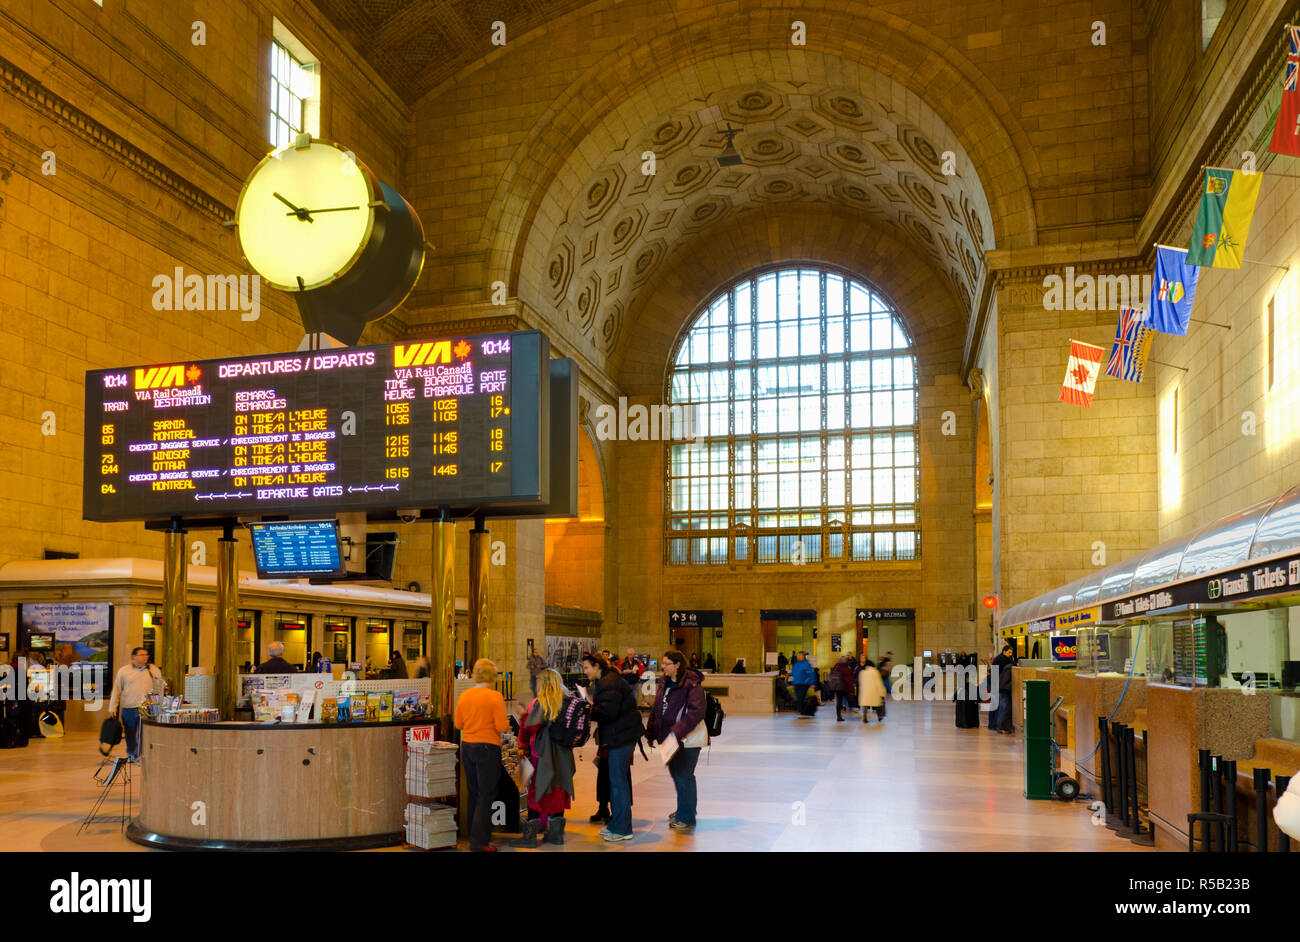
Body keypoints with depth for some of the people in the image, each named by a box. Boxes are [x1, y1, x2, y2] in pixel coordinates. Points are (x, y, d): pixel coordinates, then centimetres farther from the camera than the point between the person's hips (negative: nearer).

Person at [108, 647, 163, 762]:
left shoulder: (154, 670, 8)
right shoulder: (123, 671, 7)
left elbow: (159, 689, 11)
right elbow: (116, 690, 9)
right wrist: (112, 708, 5)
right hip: (128, 709, 1)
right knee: (130, 733, 9)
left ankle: (139, 756, -1)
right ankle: (130, 755, 25)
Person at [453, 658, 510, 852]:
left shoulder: (464, 696, 3)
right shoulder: (495, 697, -13)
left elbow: (458, 724, 10)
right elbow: (501, 726, -15)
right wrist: (507, 726, 6)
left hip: (467, 747, 6)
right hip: (487, 748, -6)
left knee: (473, 793, 17)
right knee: (486, 796, -1)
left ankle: (474, 835, 25)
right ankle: (479, 841, -3)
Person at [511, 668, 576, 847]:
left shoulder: (540, 702, -13)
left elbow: (528, 726, -16)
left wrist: (523, 745, -2)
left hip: (542, 754, -5)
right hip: (563, 755, 5)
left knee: (537, 792, 2)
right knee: (558, 791, 13)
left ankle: (530, 836, 4)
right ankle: (556, 832, 19)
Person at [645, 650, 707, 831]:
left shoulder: (692, 685, -17)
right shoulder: (663, 683, 9)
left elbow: (696, 712, -24)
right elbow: (656, 709, 17)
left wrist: (677, 731, -28)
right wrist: (651, 733, 14)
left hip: (687, 739, -8)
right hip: (670, 737, 8)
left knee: (684, 776, -3)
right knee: (676, 774, 19)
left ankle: (687, 818, 8)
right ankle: (684, 810, 38)